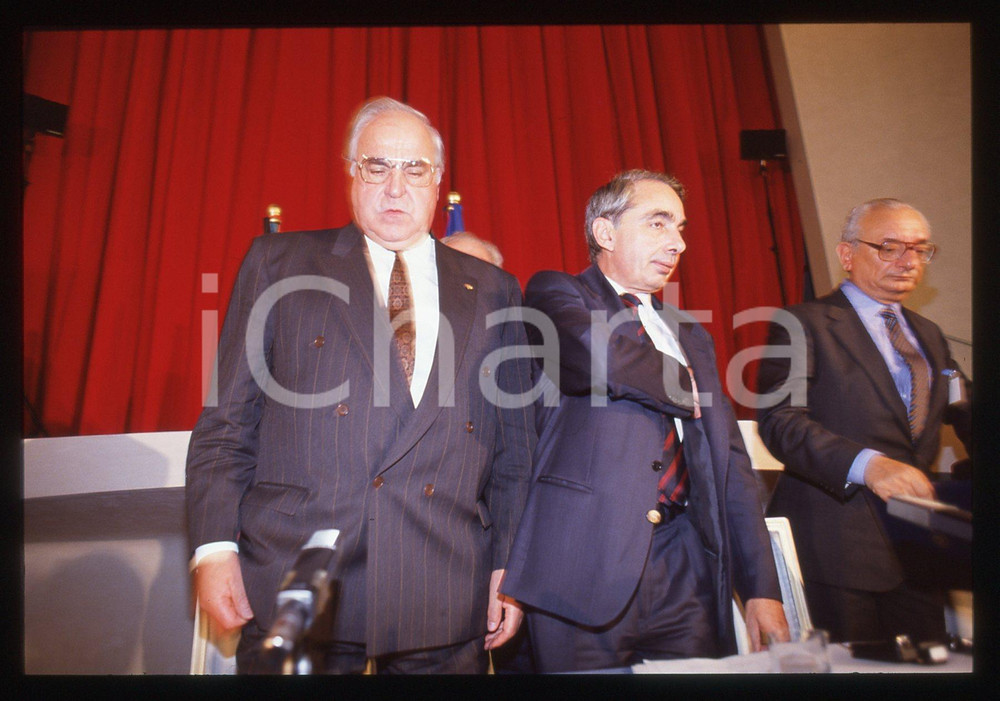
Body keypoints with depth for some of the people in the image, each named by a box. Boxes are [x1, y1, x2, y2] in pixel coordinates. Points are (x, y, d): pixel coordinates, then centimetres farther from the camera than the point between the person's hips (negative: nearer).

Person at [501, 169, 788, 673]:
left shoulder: (690, 336, 19)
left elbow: (730, 461, 14)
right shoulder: (555, 293, 2)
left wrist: (761, 587, 7)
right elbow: (604, 357, -22)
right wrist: (691, 392, -3)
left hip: (686, 568, 6)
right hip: (586, 563, -5)